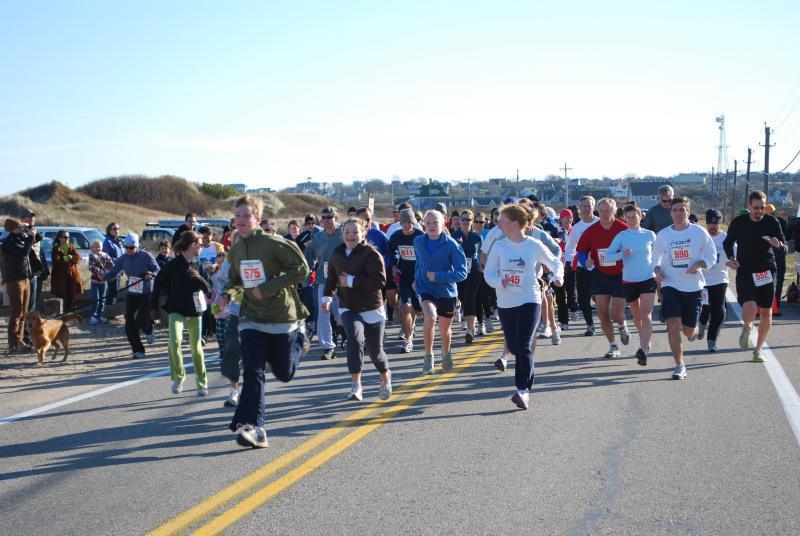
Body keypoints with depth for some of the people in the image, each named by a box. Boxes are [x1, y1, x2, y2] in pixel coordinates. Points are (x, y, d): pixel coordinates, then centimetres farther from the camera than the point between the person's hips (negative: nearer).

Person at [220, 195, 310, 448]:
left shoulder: (273, 243, -14)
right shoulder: (234, 251, 5)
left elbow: (301, 269, -15)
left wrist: (267, 288, -20)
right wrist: (227, 293, -1)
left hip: (282, 316, -4)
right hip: (252, 318, 4)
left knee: (284, 374, 10)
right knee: (253, 372, -11)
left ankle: (299, 340, 39)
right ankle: (254, 427, -11)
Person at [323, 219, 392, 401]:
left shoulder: (371, 254, -15)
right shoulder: (337, 254, 4)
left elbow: (380, 280, -26)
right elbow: (332, 277, 22)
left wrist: (352, 281, -24)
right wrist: (327, 296, 10)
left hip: (371, 309, -3)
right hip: (348, 308, 3)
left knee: (375, 350, 8)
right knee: (355, 340, -24)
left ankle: (385, 376, 40)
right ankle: (356, 385, -18)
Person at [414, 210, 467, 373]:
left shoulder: (451, 244, -15)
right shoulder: (418, 242, -2)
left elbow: (462, 272, -16)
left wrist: (438, 276, -22)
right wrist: (417, 279, 20)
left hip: (446, 291, -1)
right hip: (426, 290, 1)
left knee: (444, 329, 15)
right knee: (430, 317, -30)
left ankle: (446, 353, 50)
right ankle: (428, 355, -10)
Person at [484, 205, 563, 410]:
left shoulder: (534, 246, -4)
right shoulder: (499, 246, 1)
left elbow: (555, 263, 10)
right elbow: (488, 272, 3)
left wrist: (558, 276, -11)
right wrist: (499, 282, -17)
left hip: (530, 301, -4)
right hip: (505, 303, 4)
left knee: (523, 346, -15)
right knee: (513, 346, 13)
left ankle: (524, 390, -17)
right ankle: (527, 373, 43)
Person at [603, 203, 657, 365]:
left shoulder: (649, 235, 2)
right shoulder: (621, 236, -1)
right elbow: (608, 255, -8)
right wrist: (622, 254, -25)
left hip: (648, 279, -1)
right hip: (629, 281, 1)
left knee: (646, 315, -16)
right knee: (637, 316, 14)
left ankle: (643, 349, -22)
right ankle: (645, 340, 39)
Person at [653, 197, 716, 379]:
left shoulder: (699, 232, -2)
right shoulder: (663, 234, 3)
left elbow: (711, 256, 4)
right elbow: (656, 257, 14)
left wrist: (698, 265, -15)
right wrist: (657, 270, -6)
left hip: (693, 287, 0)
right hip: (670, 285, 0)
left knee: (688, 330, 5)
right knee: (673, 325, -16)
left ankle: (693, 329, 46)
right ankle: (679, 366, -6)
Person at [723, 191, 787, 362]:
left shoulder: (772, 221, -2)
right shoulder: (738, 222, -3)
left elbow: (785, 247, -1)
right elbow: (728, 243, 14)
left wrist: (778, 244, -23)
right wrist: (731, 258, -3)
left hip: (766, 272, 2)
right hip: (745, 272, -2)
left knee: (766, 313, 6)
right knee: (749, 309, -21)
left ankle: (758, 350, 24)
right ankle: (747, 327, 15)